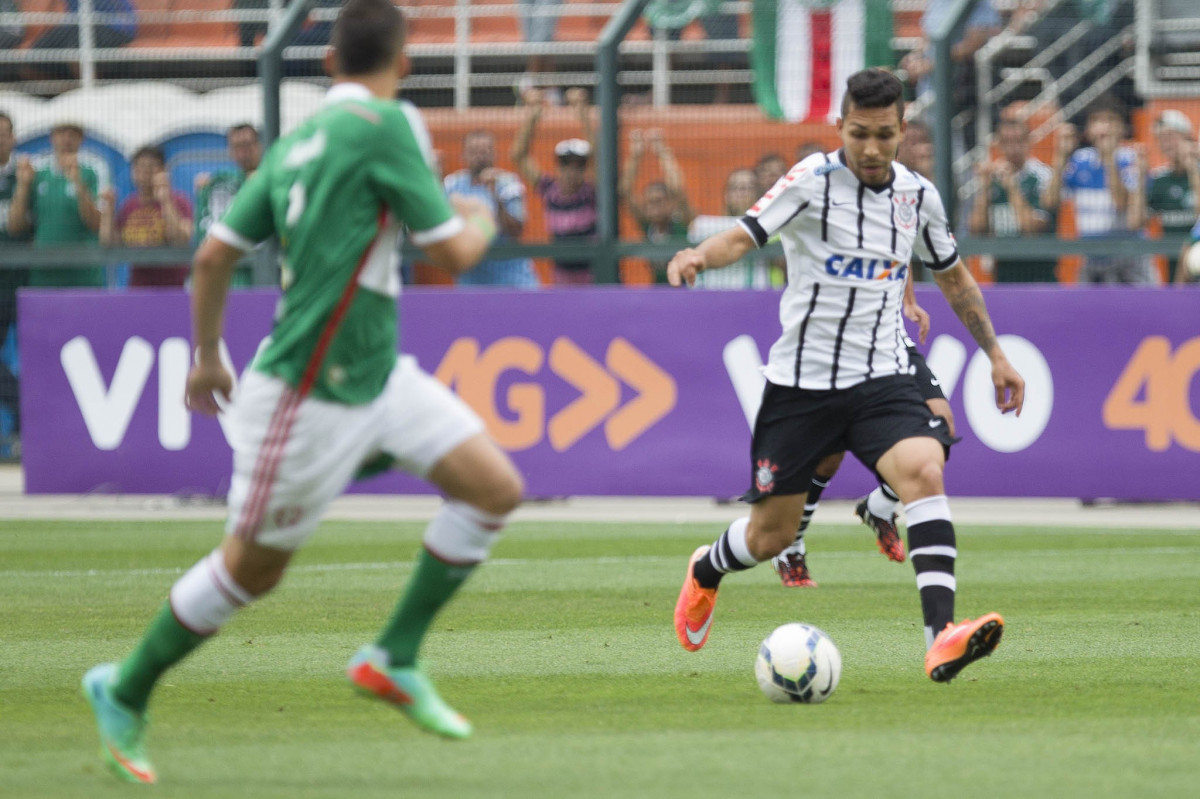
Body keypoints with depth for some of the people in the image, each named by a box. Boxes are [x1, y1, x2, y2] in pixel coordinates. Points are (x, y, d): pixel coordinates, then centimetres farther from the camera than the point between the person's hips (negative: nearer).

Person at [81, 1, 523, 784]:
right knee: (252, 566, 5)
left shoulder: (296, 143, 7)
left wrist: (208, 357, 21)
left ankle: (394, 658, 10)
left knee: (496, 488, 3)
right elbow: (452, 253, -15)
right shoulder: (385, 126, -17)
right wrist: (481, 221, 8)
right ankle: (125, 692, 22)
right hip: (309, 392, -9)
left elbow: (214, 255, 9)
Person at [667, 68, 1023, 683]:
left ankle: (941, 638, -37)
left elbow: (952, 276, 22)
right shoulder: (814, 180, -8)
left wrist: (995, 353, 23)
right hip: (802, 382, -2)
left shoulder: (918, 195, 6)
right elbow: (745, 235, -17)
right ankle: (706, 573, 44)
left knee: (923, 471, -27)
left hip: (882, 379, 3)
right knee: (772, 534, 7)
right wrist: (700, 255, -39)